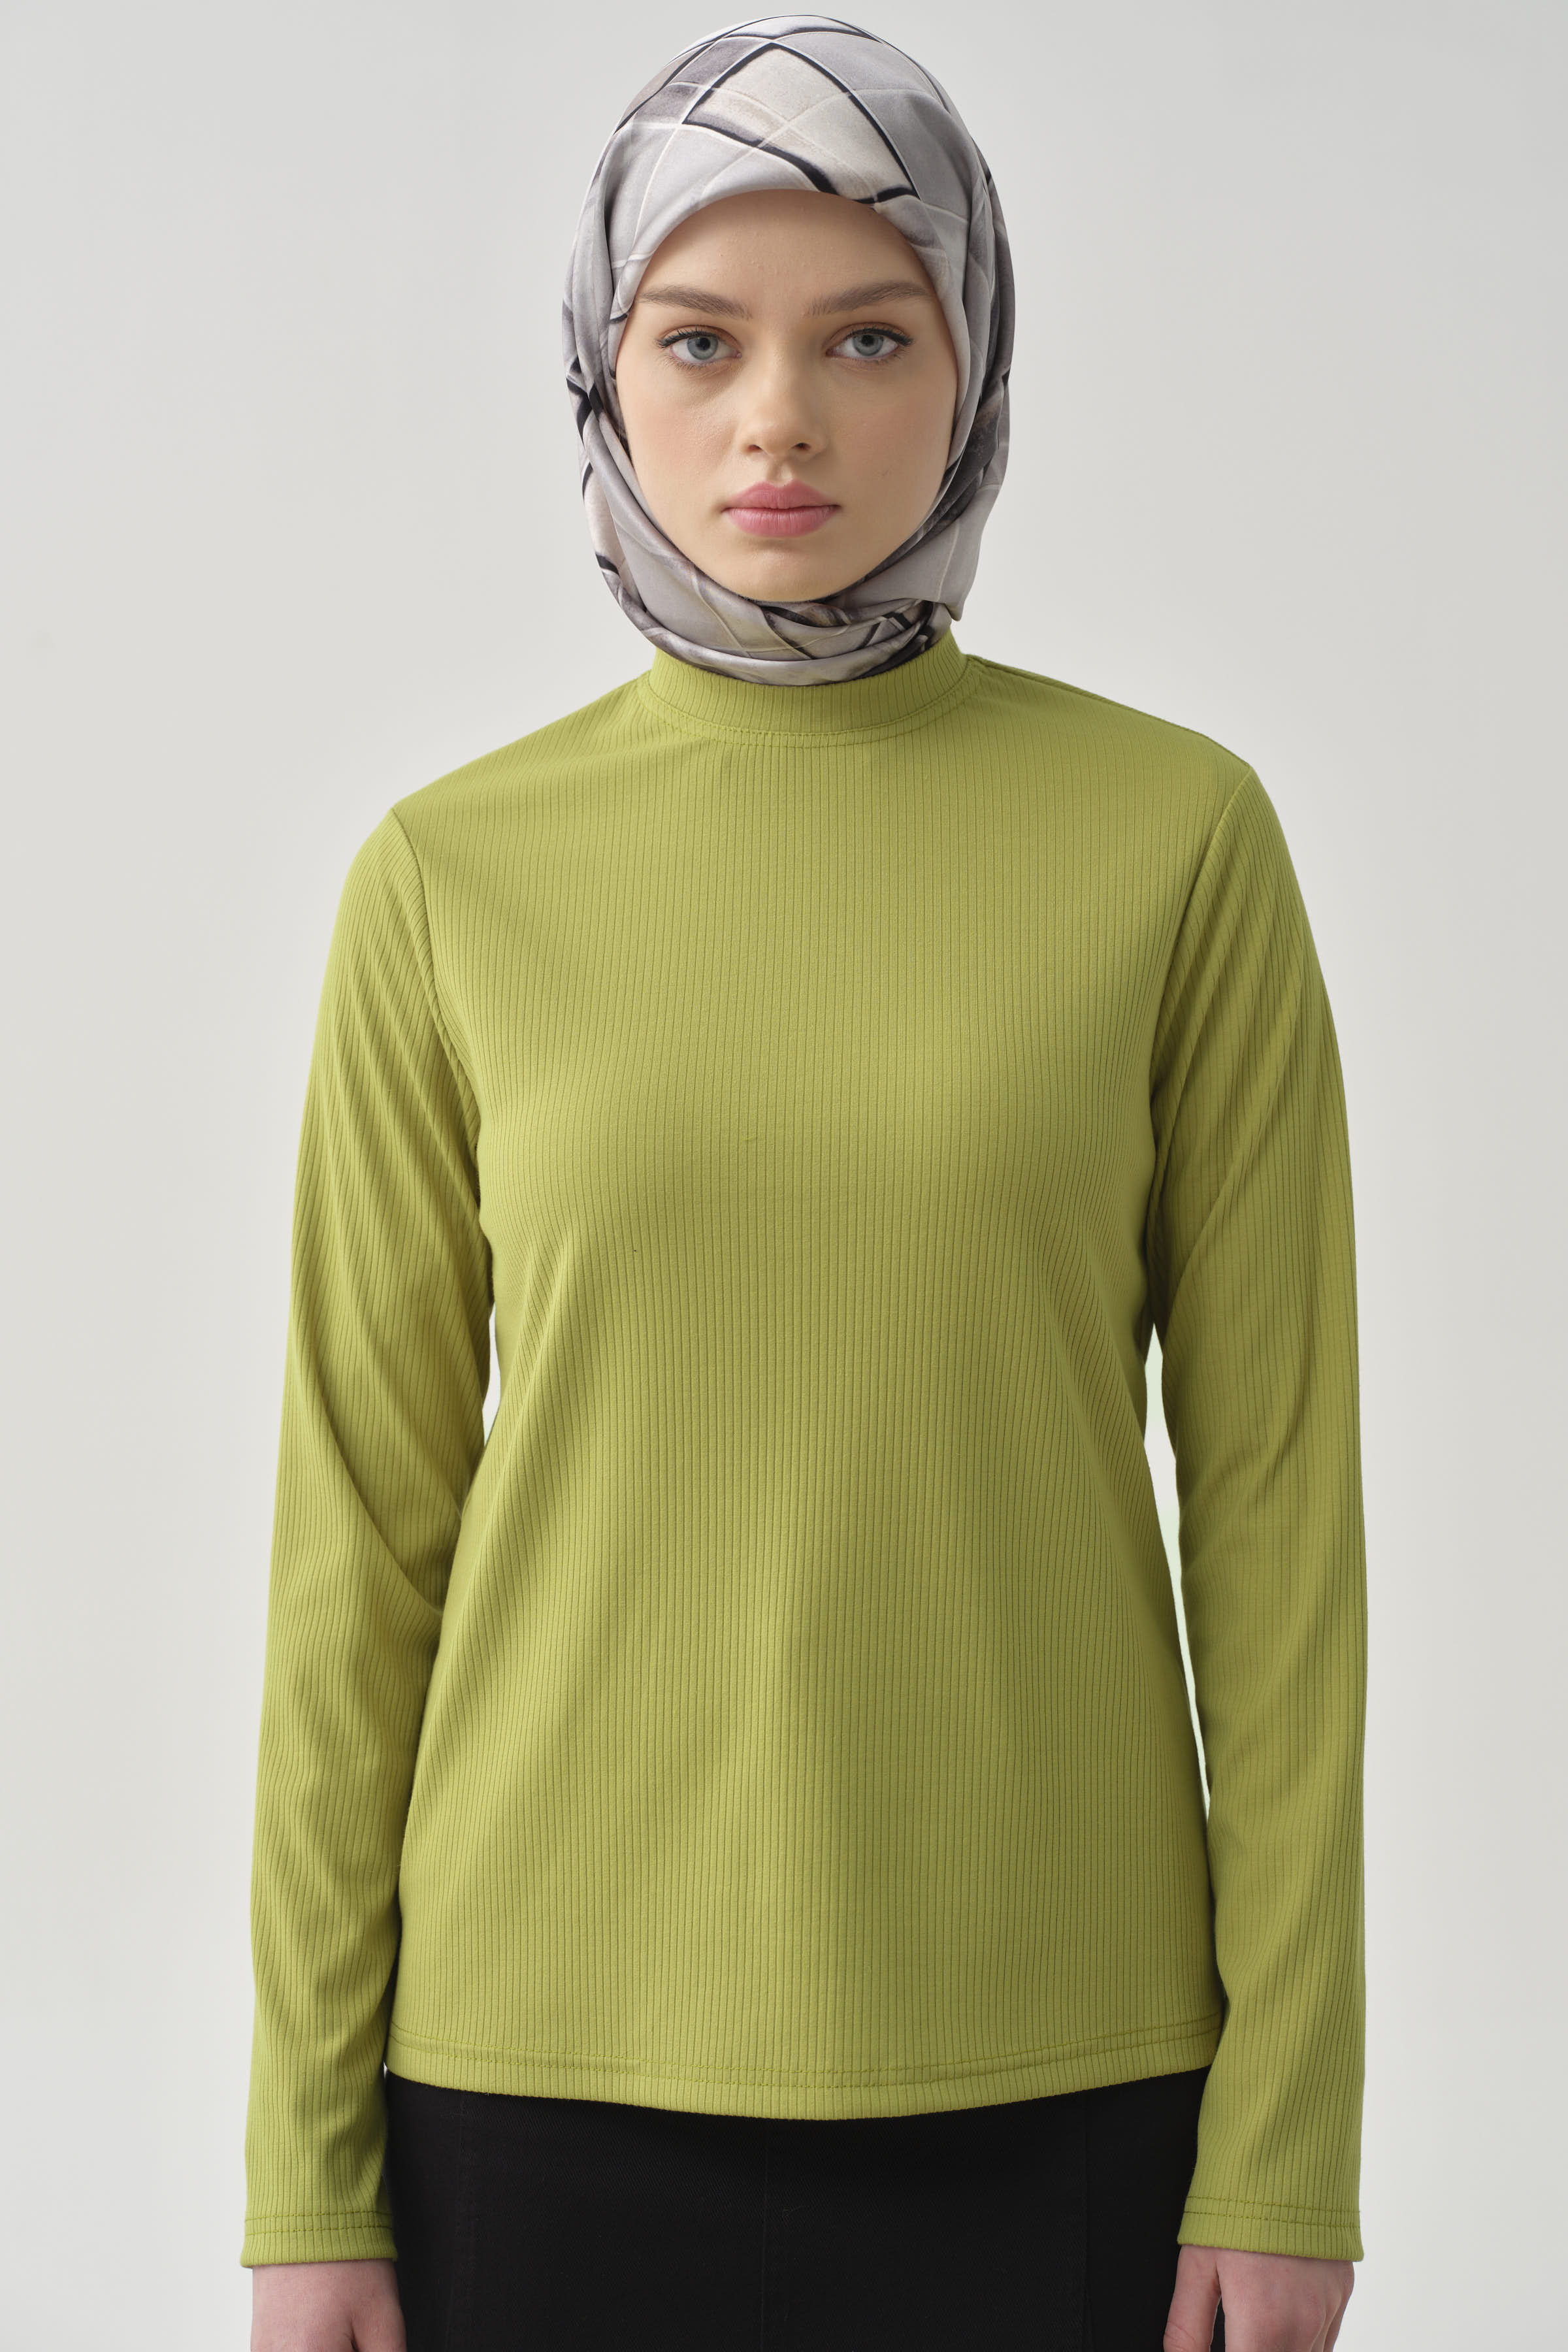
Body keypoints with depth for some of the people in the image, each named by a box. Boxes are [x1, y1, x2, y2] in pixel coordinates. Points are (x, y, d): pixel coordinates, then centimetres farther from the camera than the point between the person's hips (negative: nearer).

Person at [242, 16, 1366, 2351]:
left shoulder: (1178, 835, -3)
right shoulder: (454, 881, -1)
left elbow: (1276, 1496, -2)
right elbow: (364, 1530, 2)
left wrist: (1289, 2141, -5)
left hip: (1048, 2070, 0)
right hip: (556, 2064, 1)